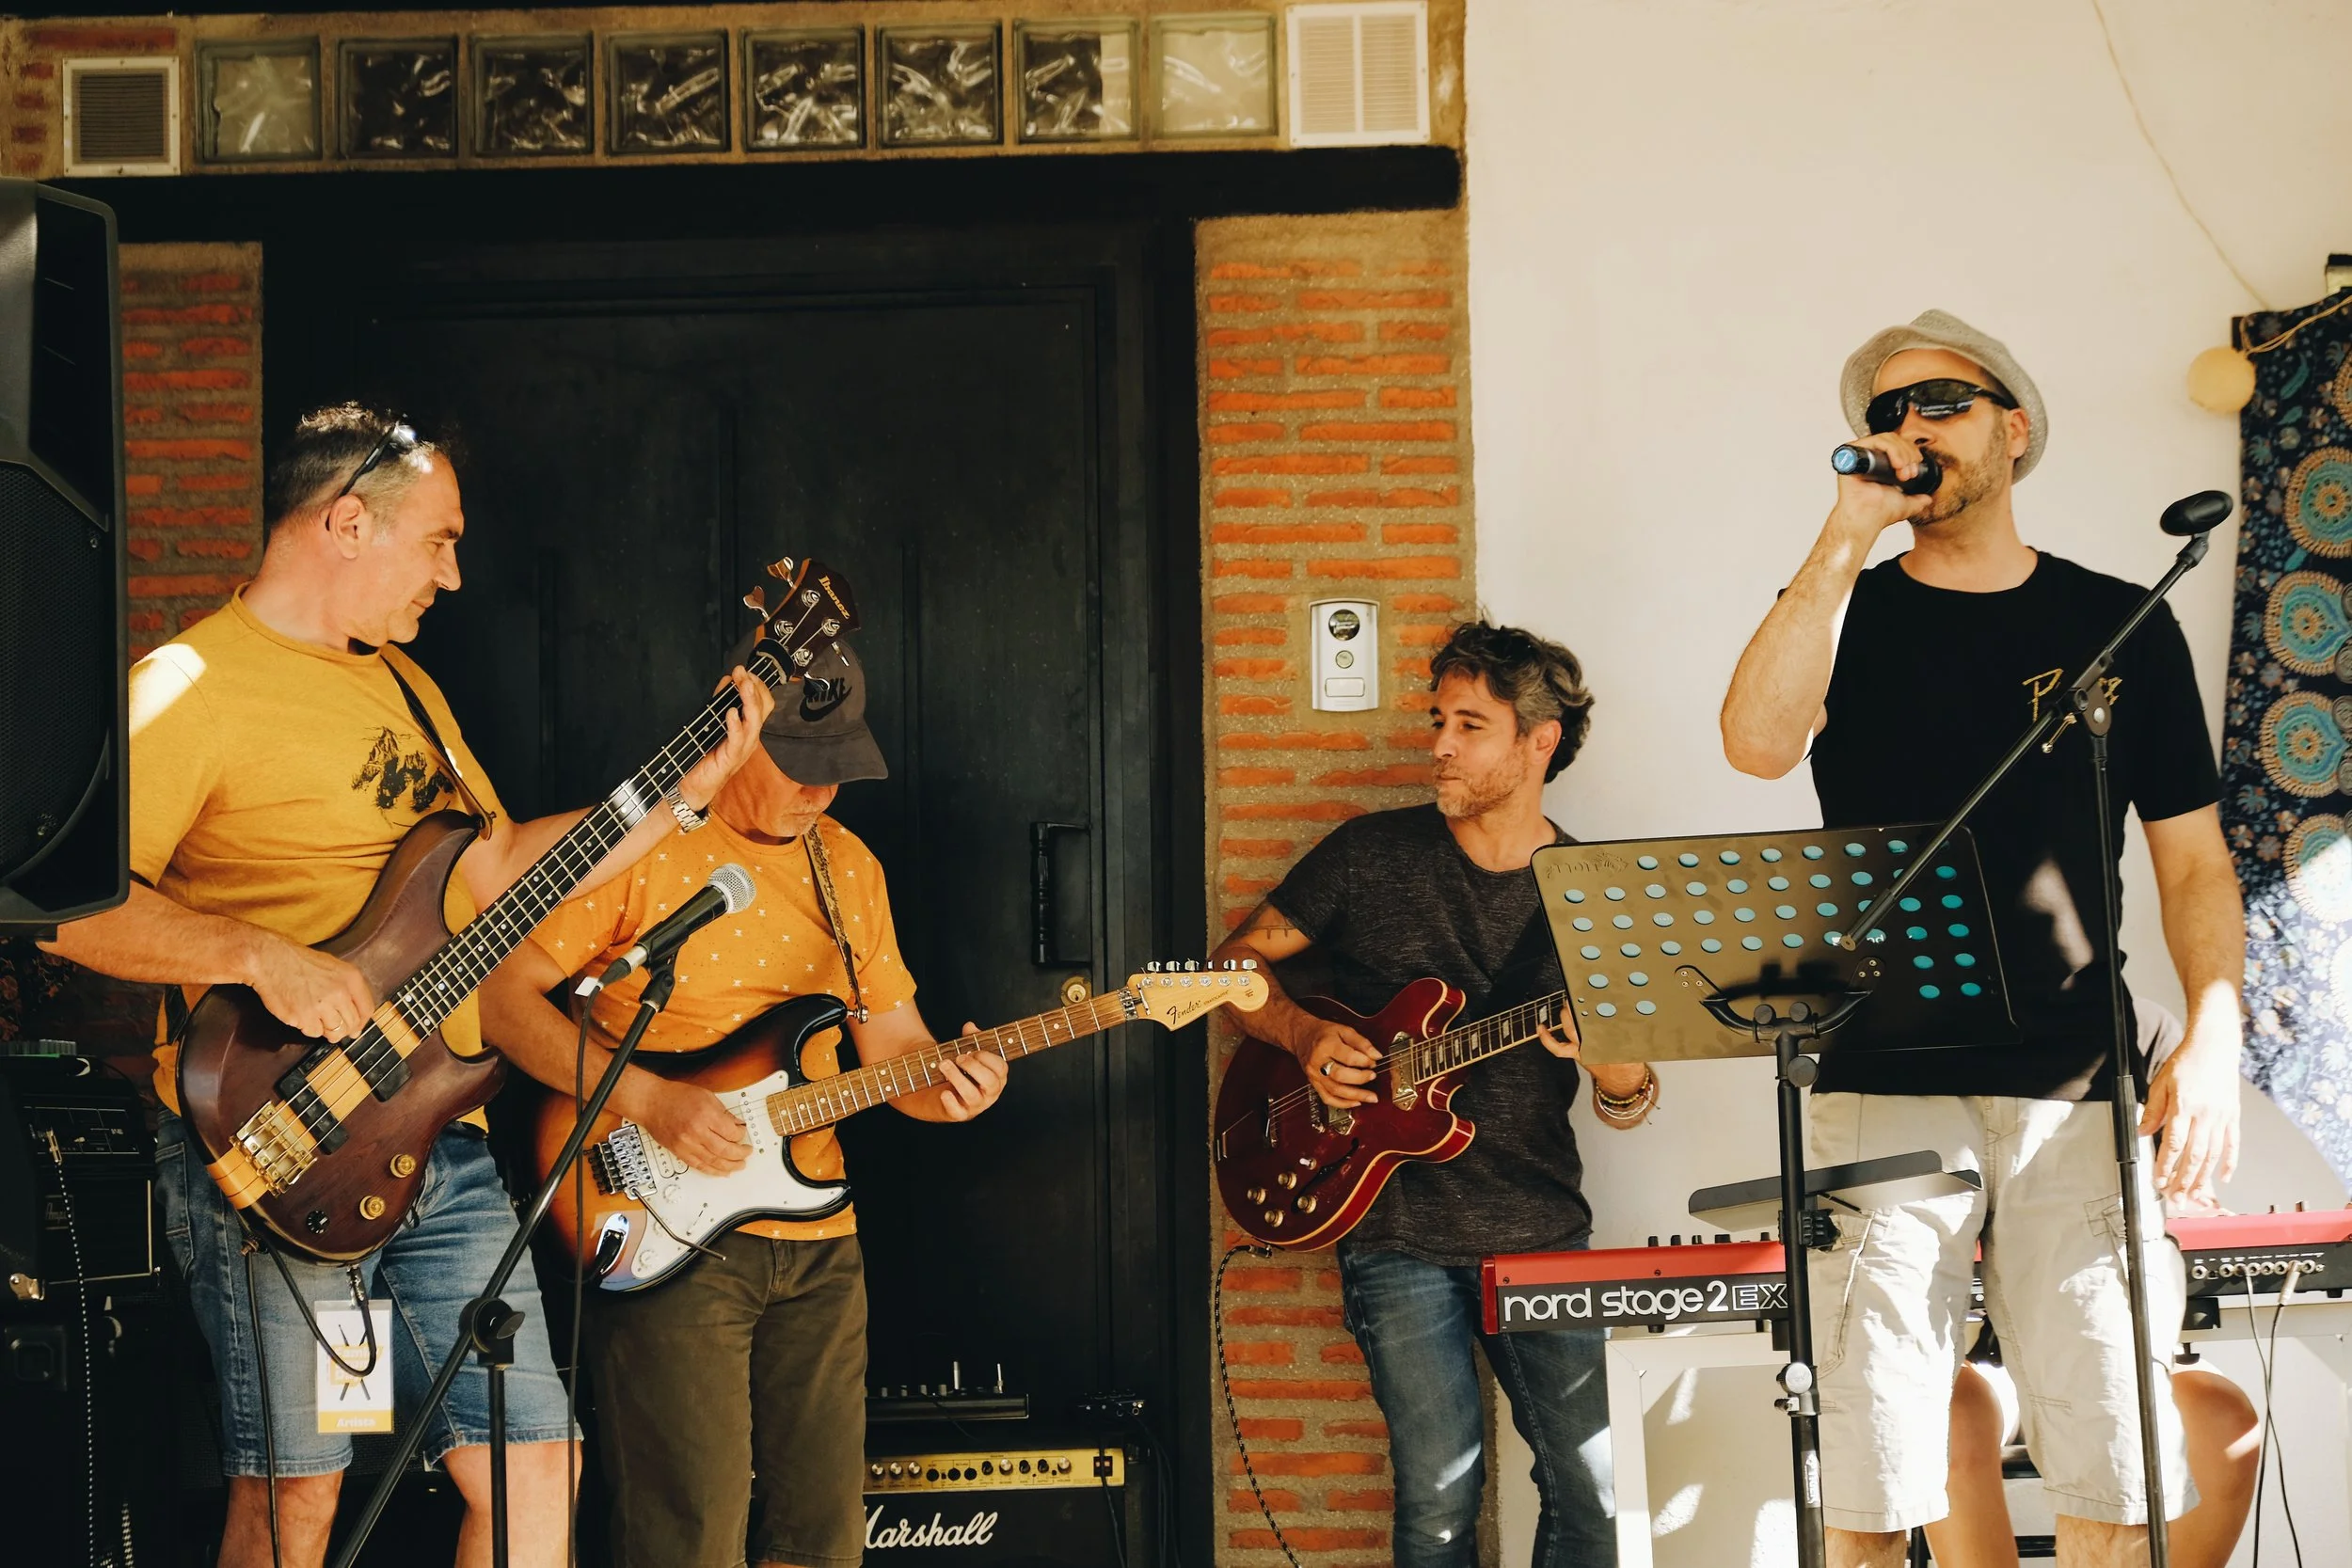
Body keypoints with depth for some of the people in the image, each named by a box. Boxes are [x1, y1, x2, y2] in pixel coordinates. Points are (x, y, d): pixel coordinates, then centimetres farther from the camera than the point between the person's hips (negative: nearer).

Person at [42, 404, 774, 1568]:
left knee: (533, 1464, 6)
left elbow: (498, 868, 22)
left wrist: (691, 787, 15)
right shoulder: (193, 687, -11)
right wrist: (263, 958, -25)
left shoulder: (401, 684, 19)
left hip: (441, 1142, 8)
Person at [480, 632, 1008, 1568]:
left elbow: (894, 1044, 16)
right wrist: (649, 1101, -20)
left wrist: (945, 1083, -7)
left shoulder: (849, 866, 12)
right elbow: (502, 992, -13)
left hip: (818, 1245, 6)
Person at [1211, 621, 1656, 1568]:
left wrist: (1617, 1064, -17)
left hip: (1540, 1229, 1)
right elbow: (1239, 961, 10)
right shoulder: (1372, 854, 2)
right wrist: (1304, 1036, -8)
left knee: (1596, 1489, -2)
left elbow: (1626, 1105, 6)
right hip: (1397, 1229, -1)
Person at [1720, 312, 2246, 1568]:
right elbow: (1759, 743, -12)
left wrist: (2212, 1038, -3)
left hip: (2077, 1097, 1)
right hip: (1884, 1094, -1)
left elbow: (2195, 861, 12)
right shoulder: (1845, 614, 10)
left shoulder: (2121, 625, 12)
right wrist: (1847, 538, -9)